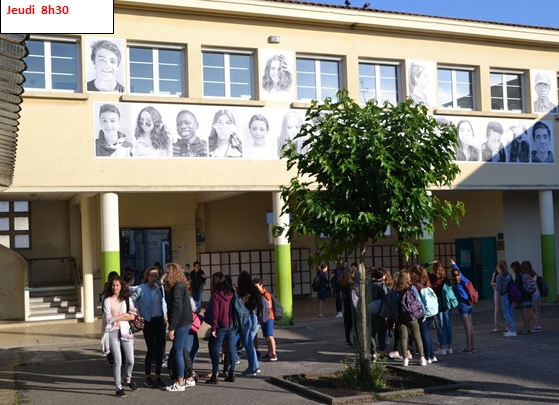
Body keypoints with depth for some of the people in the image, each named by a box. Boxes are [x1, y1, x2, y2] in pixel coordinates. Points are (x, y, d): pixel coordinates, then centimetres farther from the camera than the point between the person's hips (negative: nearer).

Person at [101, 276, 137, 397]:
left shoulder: (127, 299, 8)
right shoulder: (107, 300, -2)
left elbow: (132, 316, -1)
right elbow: (109, 319, -10)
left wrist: (117, 318, -9)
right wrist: (124, 315, -4)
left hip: (125, 331, 3)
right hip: (113, 332, -3)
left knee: (130, 361, 4)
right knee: (118, 361, -2)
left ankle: (128, 379, 33)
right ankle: (119, 387, 11)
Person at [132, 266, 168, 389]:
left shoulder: (160, 287, 6)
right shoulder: (142, 288, -9)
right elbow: (132, 300, -9)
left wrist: (165, 313, 7)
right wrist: (140, 312, -6)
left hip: (160, 320, 4)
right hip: (148, 321, -4)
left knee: (160, 349, 5)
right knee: (151, 349, -2)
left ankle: (158, 377, 15)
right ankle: (147, 377, 13)